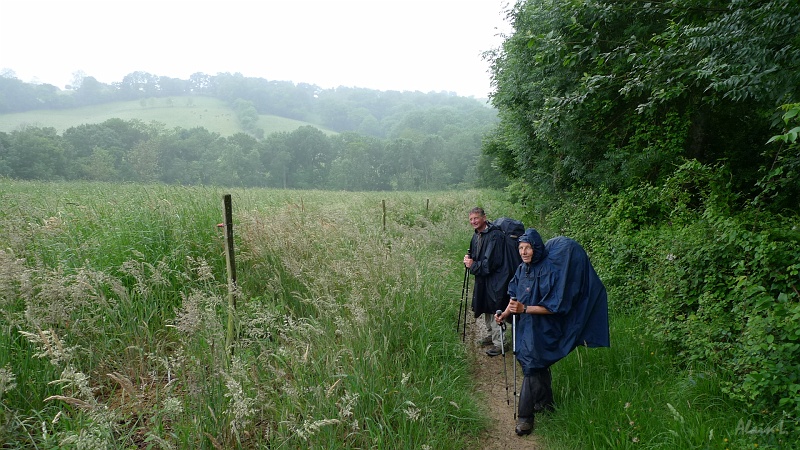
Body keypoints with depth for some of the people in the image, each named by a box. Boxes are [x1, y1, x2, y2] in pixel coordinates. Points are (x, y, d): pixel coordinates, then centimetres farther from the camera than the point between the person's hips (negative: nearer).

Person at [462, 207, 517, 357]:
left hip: (495, 280, -9)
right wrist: (469, 259, -3)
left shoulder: (495, 235, -21)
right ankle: (490, 335, 37)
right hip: (483, 279, 9)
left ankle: (499, 343, 7)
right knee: (486, 310, 20)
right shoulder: (477, 235, 8)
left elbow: (492, 262, -23)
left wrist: (474, 265, -16)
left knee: (495, 311, -5)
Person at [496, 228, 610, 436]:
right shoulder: (522, 269, 0)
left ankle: (525, 416, 8)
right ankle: (545, 402, 41)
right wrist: (506, 313, -8)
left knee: (532, 368, -5)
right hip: (525, 327, 6)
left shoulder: (550, 270, -20)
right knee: (538, 366, 21)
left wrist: (524, 309, -28)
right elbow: (515, 297, 9)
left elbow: (554, 306, -21)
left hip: (541, 330, -6)